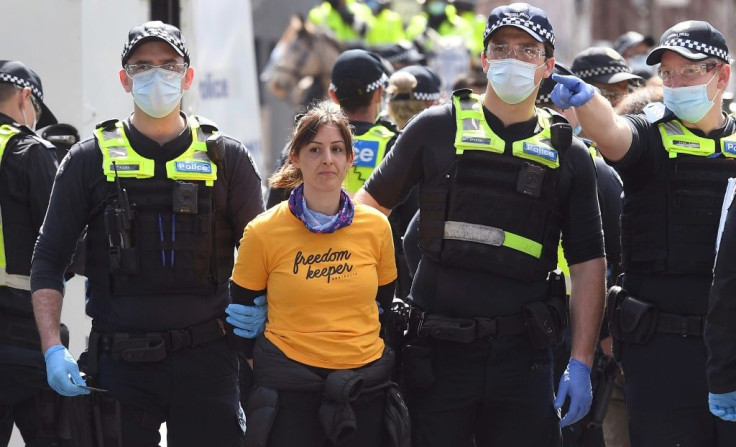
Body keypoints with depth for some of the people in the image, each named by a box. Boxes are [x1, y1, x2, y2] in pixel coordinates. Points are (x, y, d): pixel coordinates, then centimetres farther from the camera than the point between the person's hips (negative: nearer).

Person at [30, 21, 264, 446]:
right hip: (119, 362, 0)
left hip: (205, 360, 0)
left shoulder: (225, 158, 6)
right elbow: (49, 259, 6)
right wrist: (53, 349, -5)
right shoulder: (90, 160, 6)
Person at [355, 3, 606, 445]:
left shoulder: (568, 155, 8)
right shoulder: (438, 129, 6)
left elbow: (588, 263, 7)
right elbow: (373, 202, 12)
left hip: (522, 355, 1)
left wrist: (581, 363, 0)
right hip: (438, 349, -1)